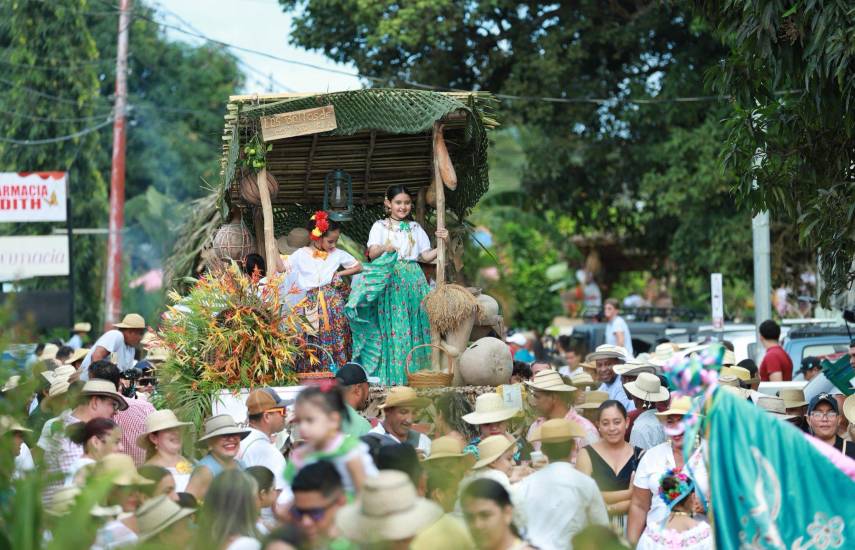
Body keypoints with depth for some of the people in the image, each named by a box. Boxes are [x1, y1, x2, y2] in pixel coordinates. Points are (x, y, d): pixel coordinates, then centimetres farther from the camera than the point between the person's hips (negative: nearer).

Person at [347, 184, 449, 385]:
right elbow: (372, 254, -4)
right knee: (392, 329, -9)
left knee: (414, 328, -2)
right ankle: (392, 376, -8)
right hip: (389, 281, -3)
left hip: (413, 281, 3)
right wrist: (383, 248, -24)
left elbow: (426, 256, 12)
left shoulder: (416, 229, 14)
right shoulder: (380, 227, 7)